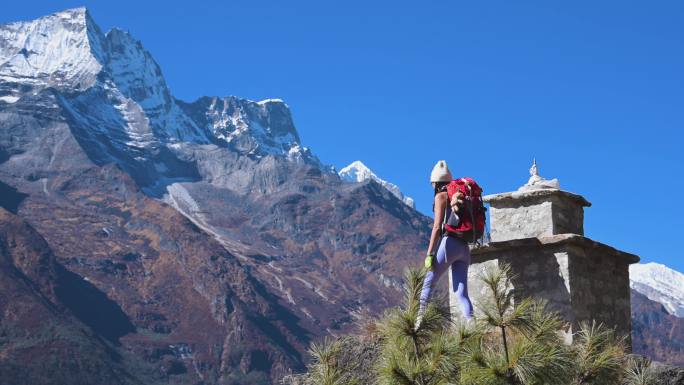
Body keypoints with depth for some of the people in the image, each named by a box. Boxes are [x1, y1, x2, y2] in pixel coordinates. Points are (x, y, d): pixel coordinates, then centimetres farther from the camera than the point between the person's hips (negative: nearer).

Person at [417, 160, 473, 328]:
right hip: (464, 248, 7)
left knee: (428, 284, 1)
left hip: (449, 243, -7)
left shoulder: (441, 196, 0)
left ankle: (418, 322, -5)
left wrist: (429, 254, -12)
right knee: (461, 292, 1)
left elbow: (437, 226, -10)